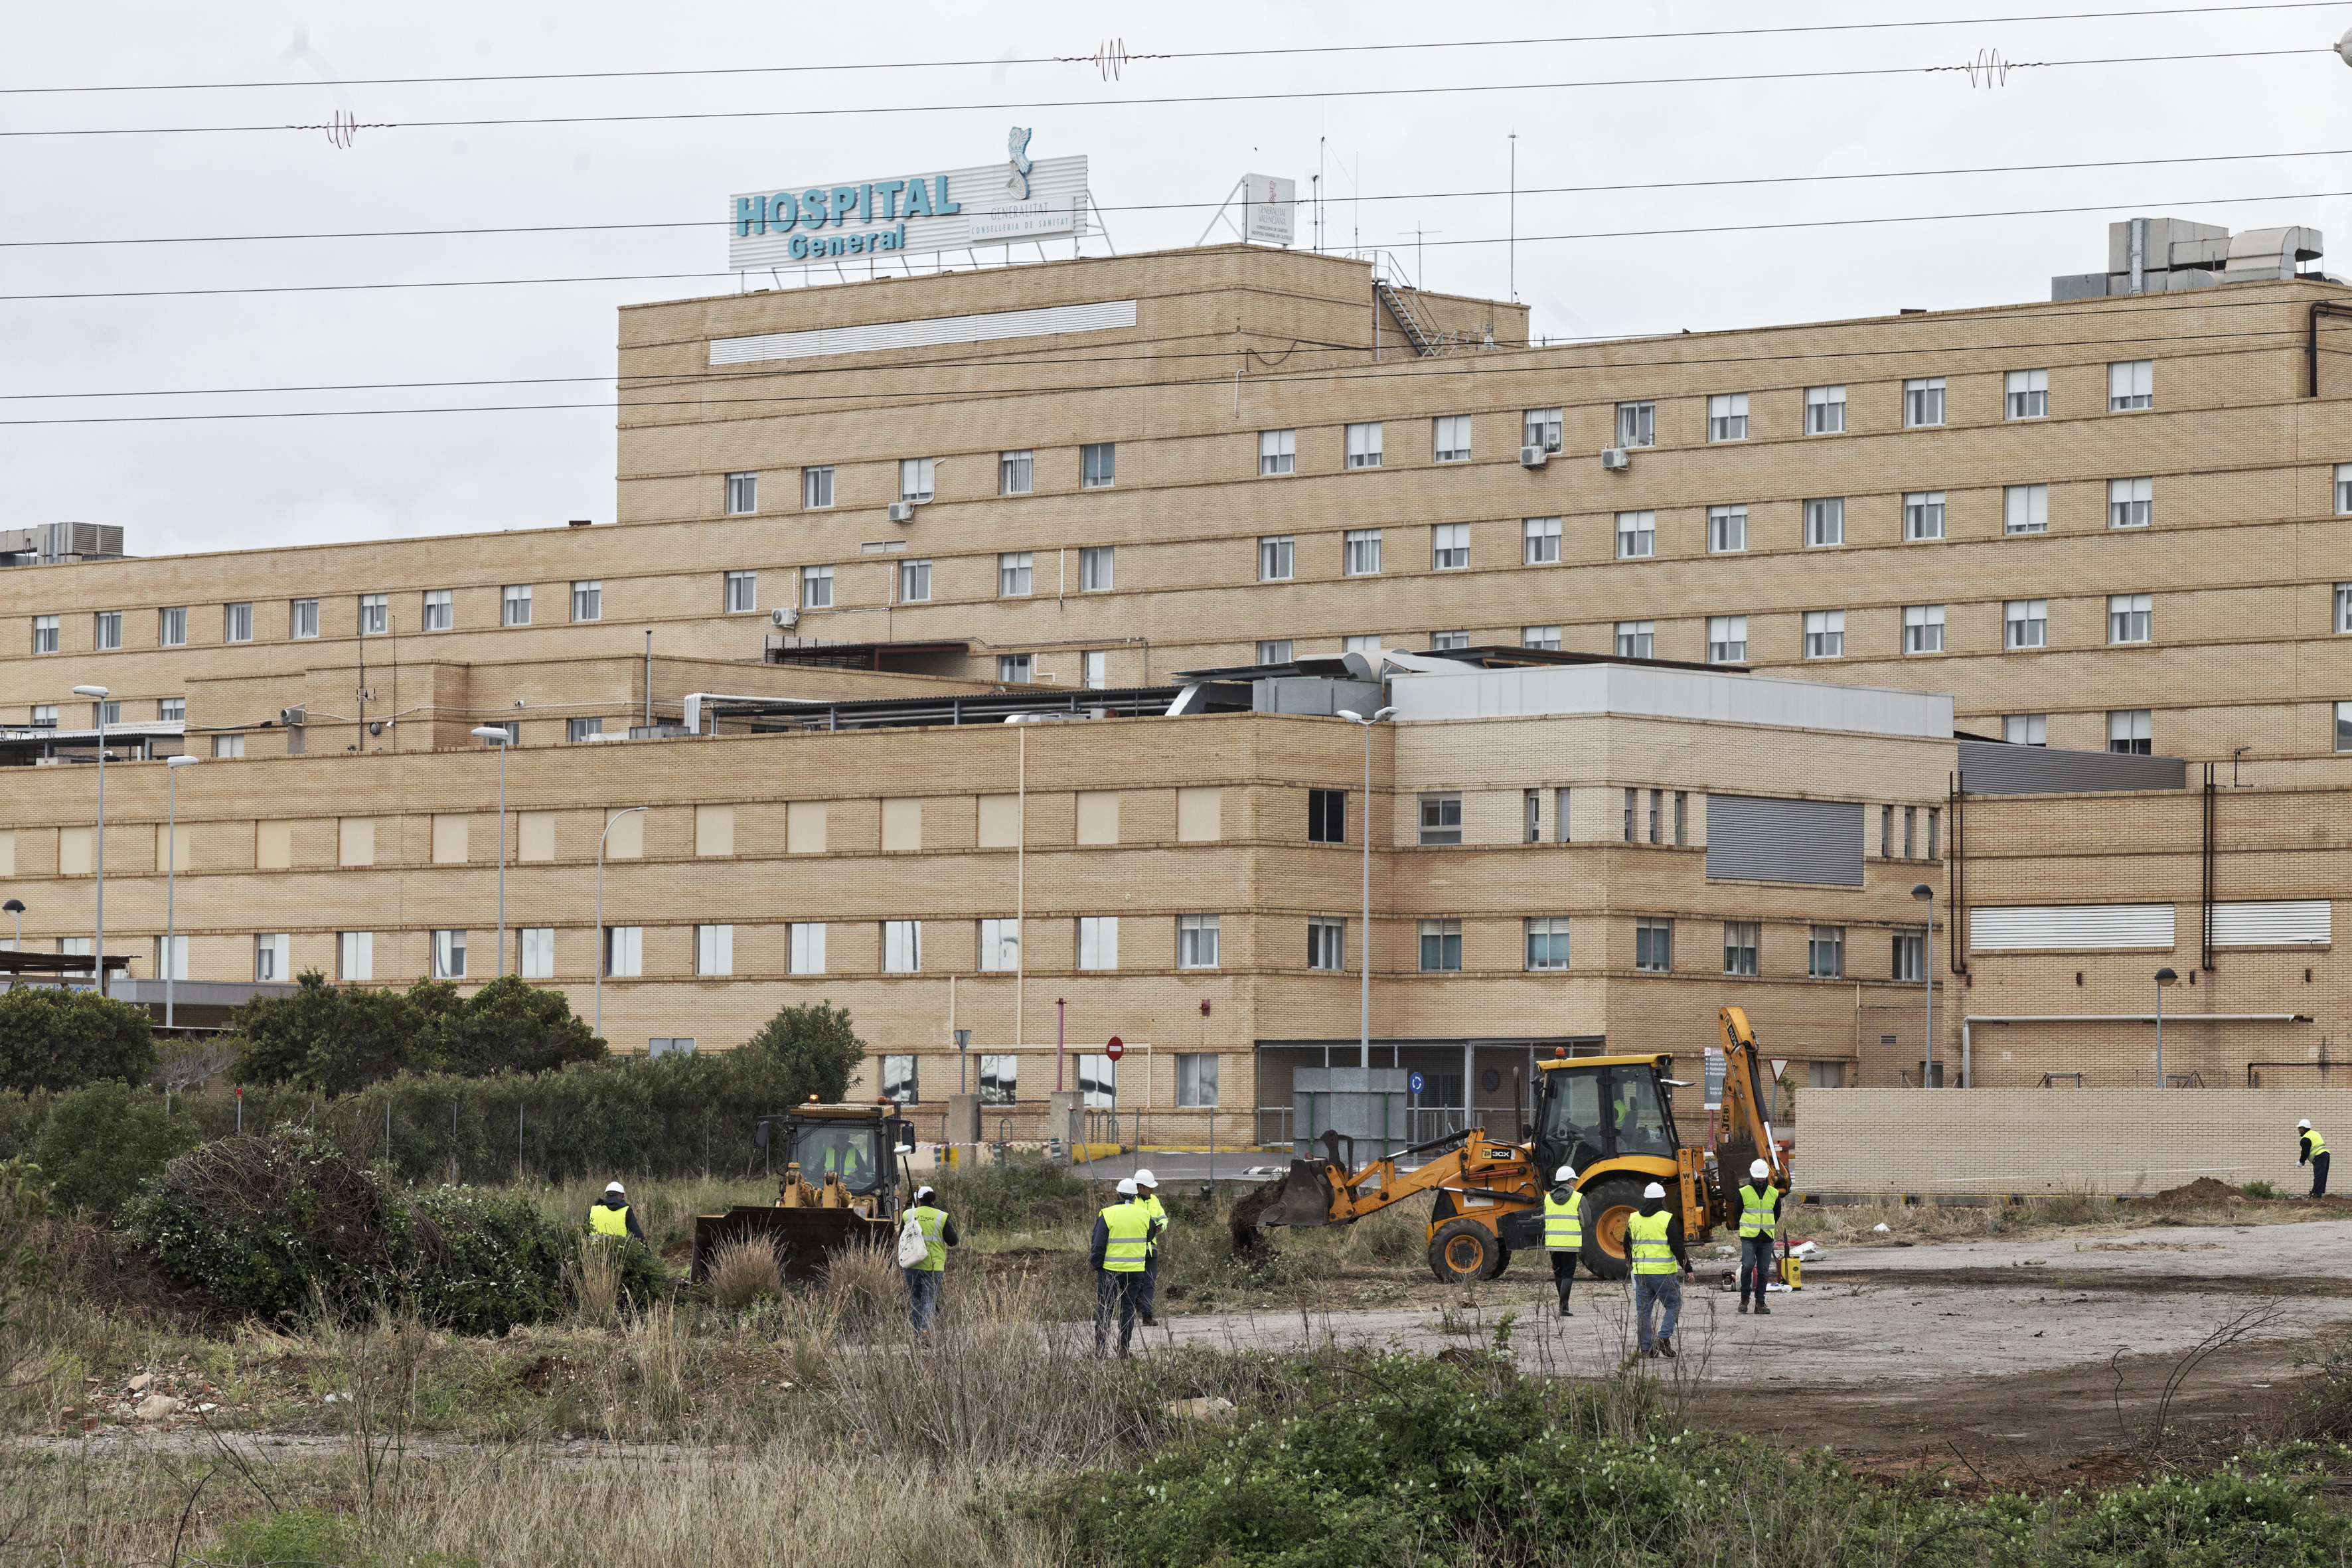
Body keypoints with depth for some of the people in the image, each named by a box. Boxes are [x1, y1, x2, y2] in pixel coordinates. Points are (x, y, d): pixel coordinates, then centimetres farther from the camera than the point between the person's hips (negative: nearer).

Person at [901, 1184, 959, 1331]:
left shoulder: (909, 1215, 0)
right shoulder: (941, 1217, -4)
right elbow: (952, 1241, -1)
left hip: (912, 1265, 2)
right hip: (934, 1266, -2)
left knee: (915, 1301, 13)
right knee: (929, 1301, -1)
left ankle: (917, 1333, 15)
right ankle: (926, 1330, -20)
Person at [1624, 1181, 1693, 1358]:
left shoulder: (1633, 1219, 7)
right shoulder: (1667, 1219, -9)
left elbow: (1627, 1246, 17)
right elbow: (1677, 1247, -11)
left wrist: (1631, 1266, 32)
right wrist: (1687, 1269, -3)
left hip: (1640, 1271, 5)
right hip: (1663, 1272, -5)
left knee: (1643, 1309, 9)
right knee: (1673, 1304, 8)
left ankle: (1646, 1347, 8)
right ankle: (1664, 1338, -8)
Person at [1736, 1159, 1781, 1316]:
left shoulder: (1774, 1194, 9)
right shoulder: (1743, 1193, 1)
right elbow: (1737, 1214, 11)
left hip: (1767, 1238, 3)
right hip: (1748, 1238, -3)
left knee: (1763, 1270, 3)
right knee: (1748, 1266, -16)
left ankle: (1760, 1302, 9)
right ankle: (1744, 1297, 5)